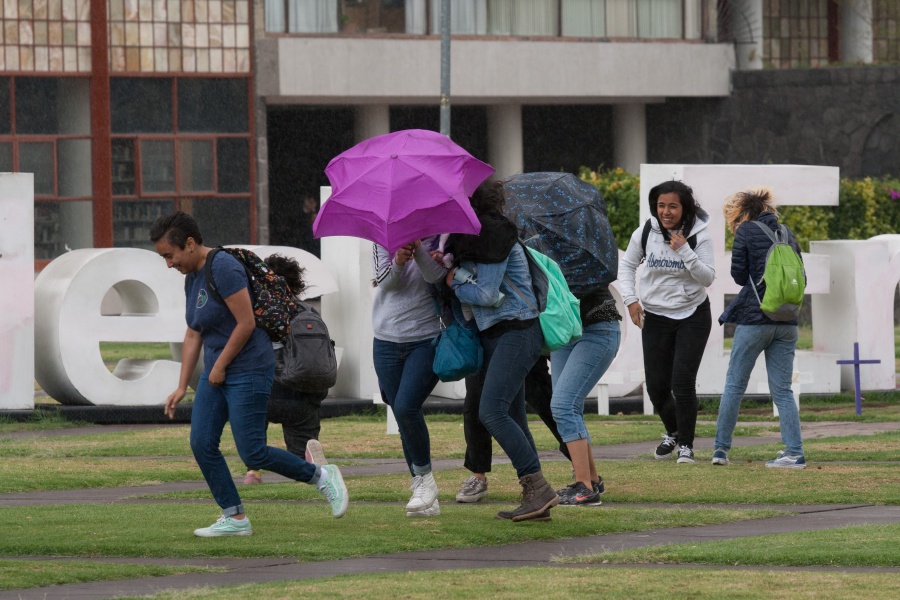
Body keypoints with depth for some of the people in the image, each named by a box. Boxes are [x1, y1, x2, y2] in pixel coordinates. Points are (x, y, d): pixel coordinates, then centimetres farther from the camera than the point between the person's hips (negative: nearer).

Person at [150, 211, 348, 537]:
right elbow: (193, 334, 16)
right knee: (201, 443, -1)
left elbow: (246, 323, -21)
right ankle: (235, 518, 5)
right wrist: (182, 387, 12)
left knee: (253, 454, -10)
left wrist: (220, 367, -13)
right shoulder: (192, 277, 12)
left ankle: (322, 477, 9)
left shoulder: (223, 268, -18)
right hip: (217, 372, 10)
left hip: (248, 371, -9)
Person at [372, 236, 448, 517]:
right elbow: (385, 281, -7)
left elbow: (434, 275, -17)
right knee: (403, 418, 3)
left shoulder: (436, 241, 0)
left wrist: (418, 250, -33)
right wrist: (398, 262, -27)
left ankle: (425, 478, -4)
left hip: (426, 339, -4)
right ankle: (427, 501, 9)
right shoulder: (383, 241, 8)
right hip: (387, 343, 4)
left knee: (406, 407, -22)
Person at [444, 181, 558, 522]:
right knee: (511, 417, 7)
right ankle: (535, 498, 7)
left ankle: (538, 487, -19)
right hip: (493, 335, 10)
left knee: (492, 411, -19)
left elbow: (488, 294, -18)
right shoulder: (467, 240, 15)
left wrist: (454, 282, -3)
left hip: (516, 333, -10)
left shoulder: (493, 237, -14)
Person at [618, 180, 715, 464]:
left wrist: (684, 251, -26)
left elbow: (708, 278, -15)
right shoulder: (645, 234, -6)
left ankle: (686, 444, 3)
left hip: (693, 315, -3)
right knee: (656, 385, 3)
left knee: (682, 382, -13)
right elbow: (626, 265, 9)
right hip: (655, 317, 3)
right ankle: (672, 432, 33)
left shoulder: (699, 236, -11)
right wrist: (630, 299, -3)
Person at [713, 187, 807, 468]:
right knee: (782, 390, 7)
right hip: (786, 323, 5)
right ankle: (794, 453, -2)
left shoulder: (746, 230, -4)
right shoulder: (787, 233, 11)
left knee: (734, 385, 7)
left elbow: (739, 274, -2)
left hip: (754, 319, -5)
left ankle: (721, 448, 9)